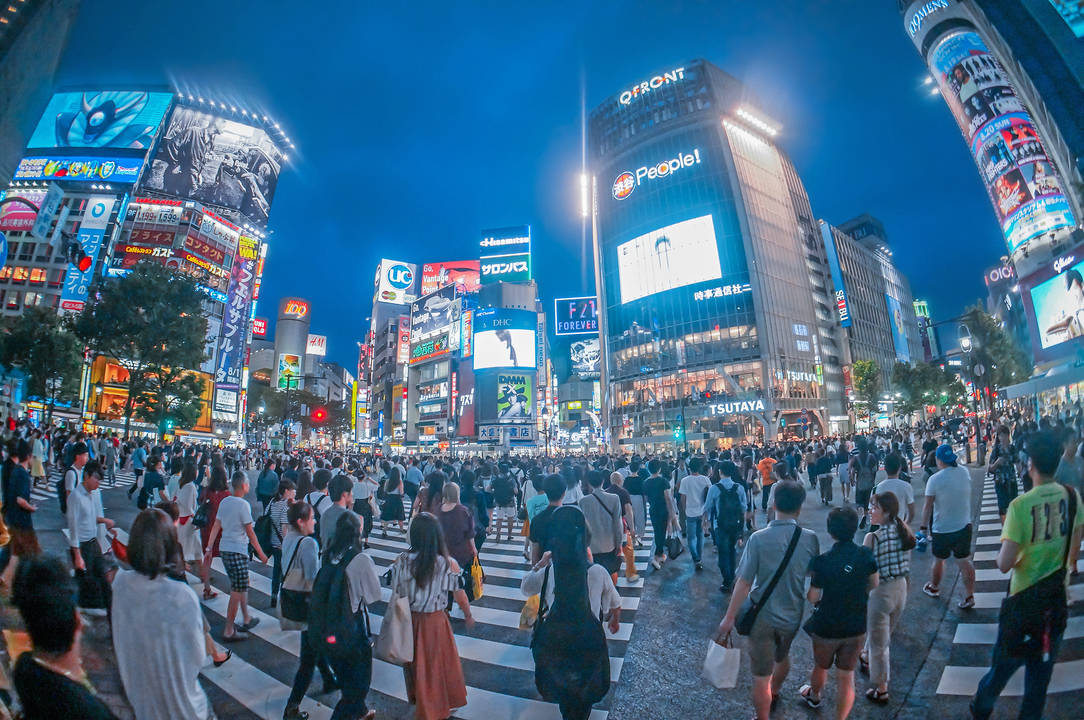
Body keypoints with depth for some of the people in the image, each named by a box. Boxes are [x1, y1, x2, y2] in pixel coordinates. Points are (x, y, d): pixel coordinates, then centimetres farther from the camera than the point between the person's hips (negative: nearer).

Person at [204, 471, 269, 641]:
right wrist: (260, 553, -4)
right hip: (237, 551, -8)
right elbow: (250, 532, -12)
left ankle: (247, 620, 30)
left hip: (224, 549, 9)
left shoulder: (224, 502, 6)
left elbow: (216, 526, 7)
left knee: (240, 586, 20)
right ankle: (228, 631, 7)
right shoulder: (243, 505, -16)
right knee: (237, 591, 1)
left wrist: (209, 548, 14)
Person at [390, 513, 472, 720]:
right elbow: (460, 596, -10)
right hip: (435, 622, -2)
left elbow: (395, 594, -7)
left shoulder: (400, 562, -18)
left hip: (409, 622, 3)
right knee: (439, 663, 23)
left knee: (416, 664, 28)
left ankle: (419, 702, 51)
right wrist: (468, 616, 9)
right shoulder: (448, 564, -23)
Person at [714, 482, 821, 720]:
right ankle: (774, 693, 58)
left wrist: (729, 617, -11)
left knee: (761, 675, 12)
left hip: (762, 616, -4)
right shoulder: (810, 539, -14)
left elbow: (744, 582, -20)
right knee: (782, 656, 32)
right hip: (792, 615, 5)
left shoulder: (758, 538, -22)